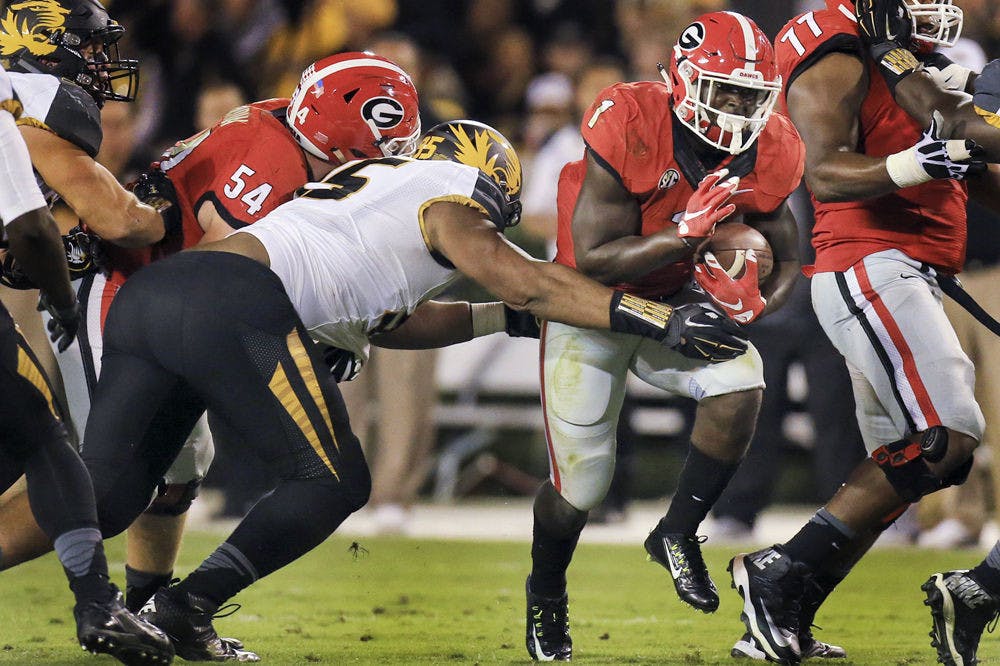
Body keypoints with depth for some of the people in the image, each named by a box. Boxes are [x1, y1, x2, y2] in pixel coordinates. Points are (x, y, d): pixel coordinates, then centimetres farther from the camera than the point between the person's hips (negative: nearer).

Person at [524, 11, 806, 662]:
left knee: (741, 388, -26)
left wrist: (754, 304, -23)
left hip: (680, 303, 4)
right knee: (581, 484, -1)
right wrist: (686, 233, -42)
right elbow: (594, 259, -30)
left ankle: (679, 533, -4)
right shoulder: (630, 127, -31)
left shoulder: (765, 155, -15)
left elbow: (785, 257, 0)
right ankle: (546, 596, 32)